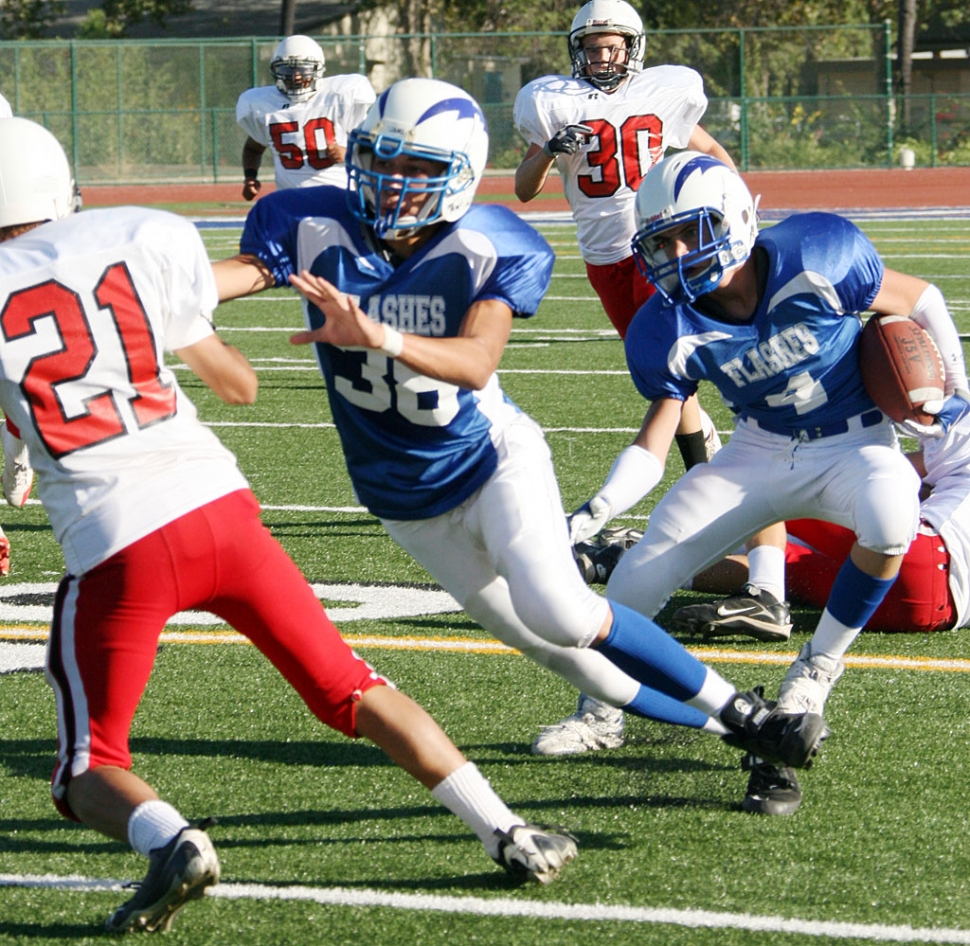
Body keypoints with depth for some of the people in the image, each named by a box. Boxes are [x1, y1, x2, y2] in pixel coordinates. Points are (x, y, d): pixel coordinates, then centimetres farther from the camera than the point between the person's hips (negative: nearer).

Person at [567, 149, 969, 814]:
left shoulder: (816, 259, -26)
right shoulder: (668, 332, -16)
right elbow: (653, 444, -9)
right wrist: (593, 516, -24)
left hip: (854, 443, -3)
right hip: (761, 453, 3)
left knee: (890, 519, -39)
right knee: (640, 577, -7)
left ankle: (819, 666, -15)